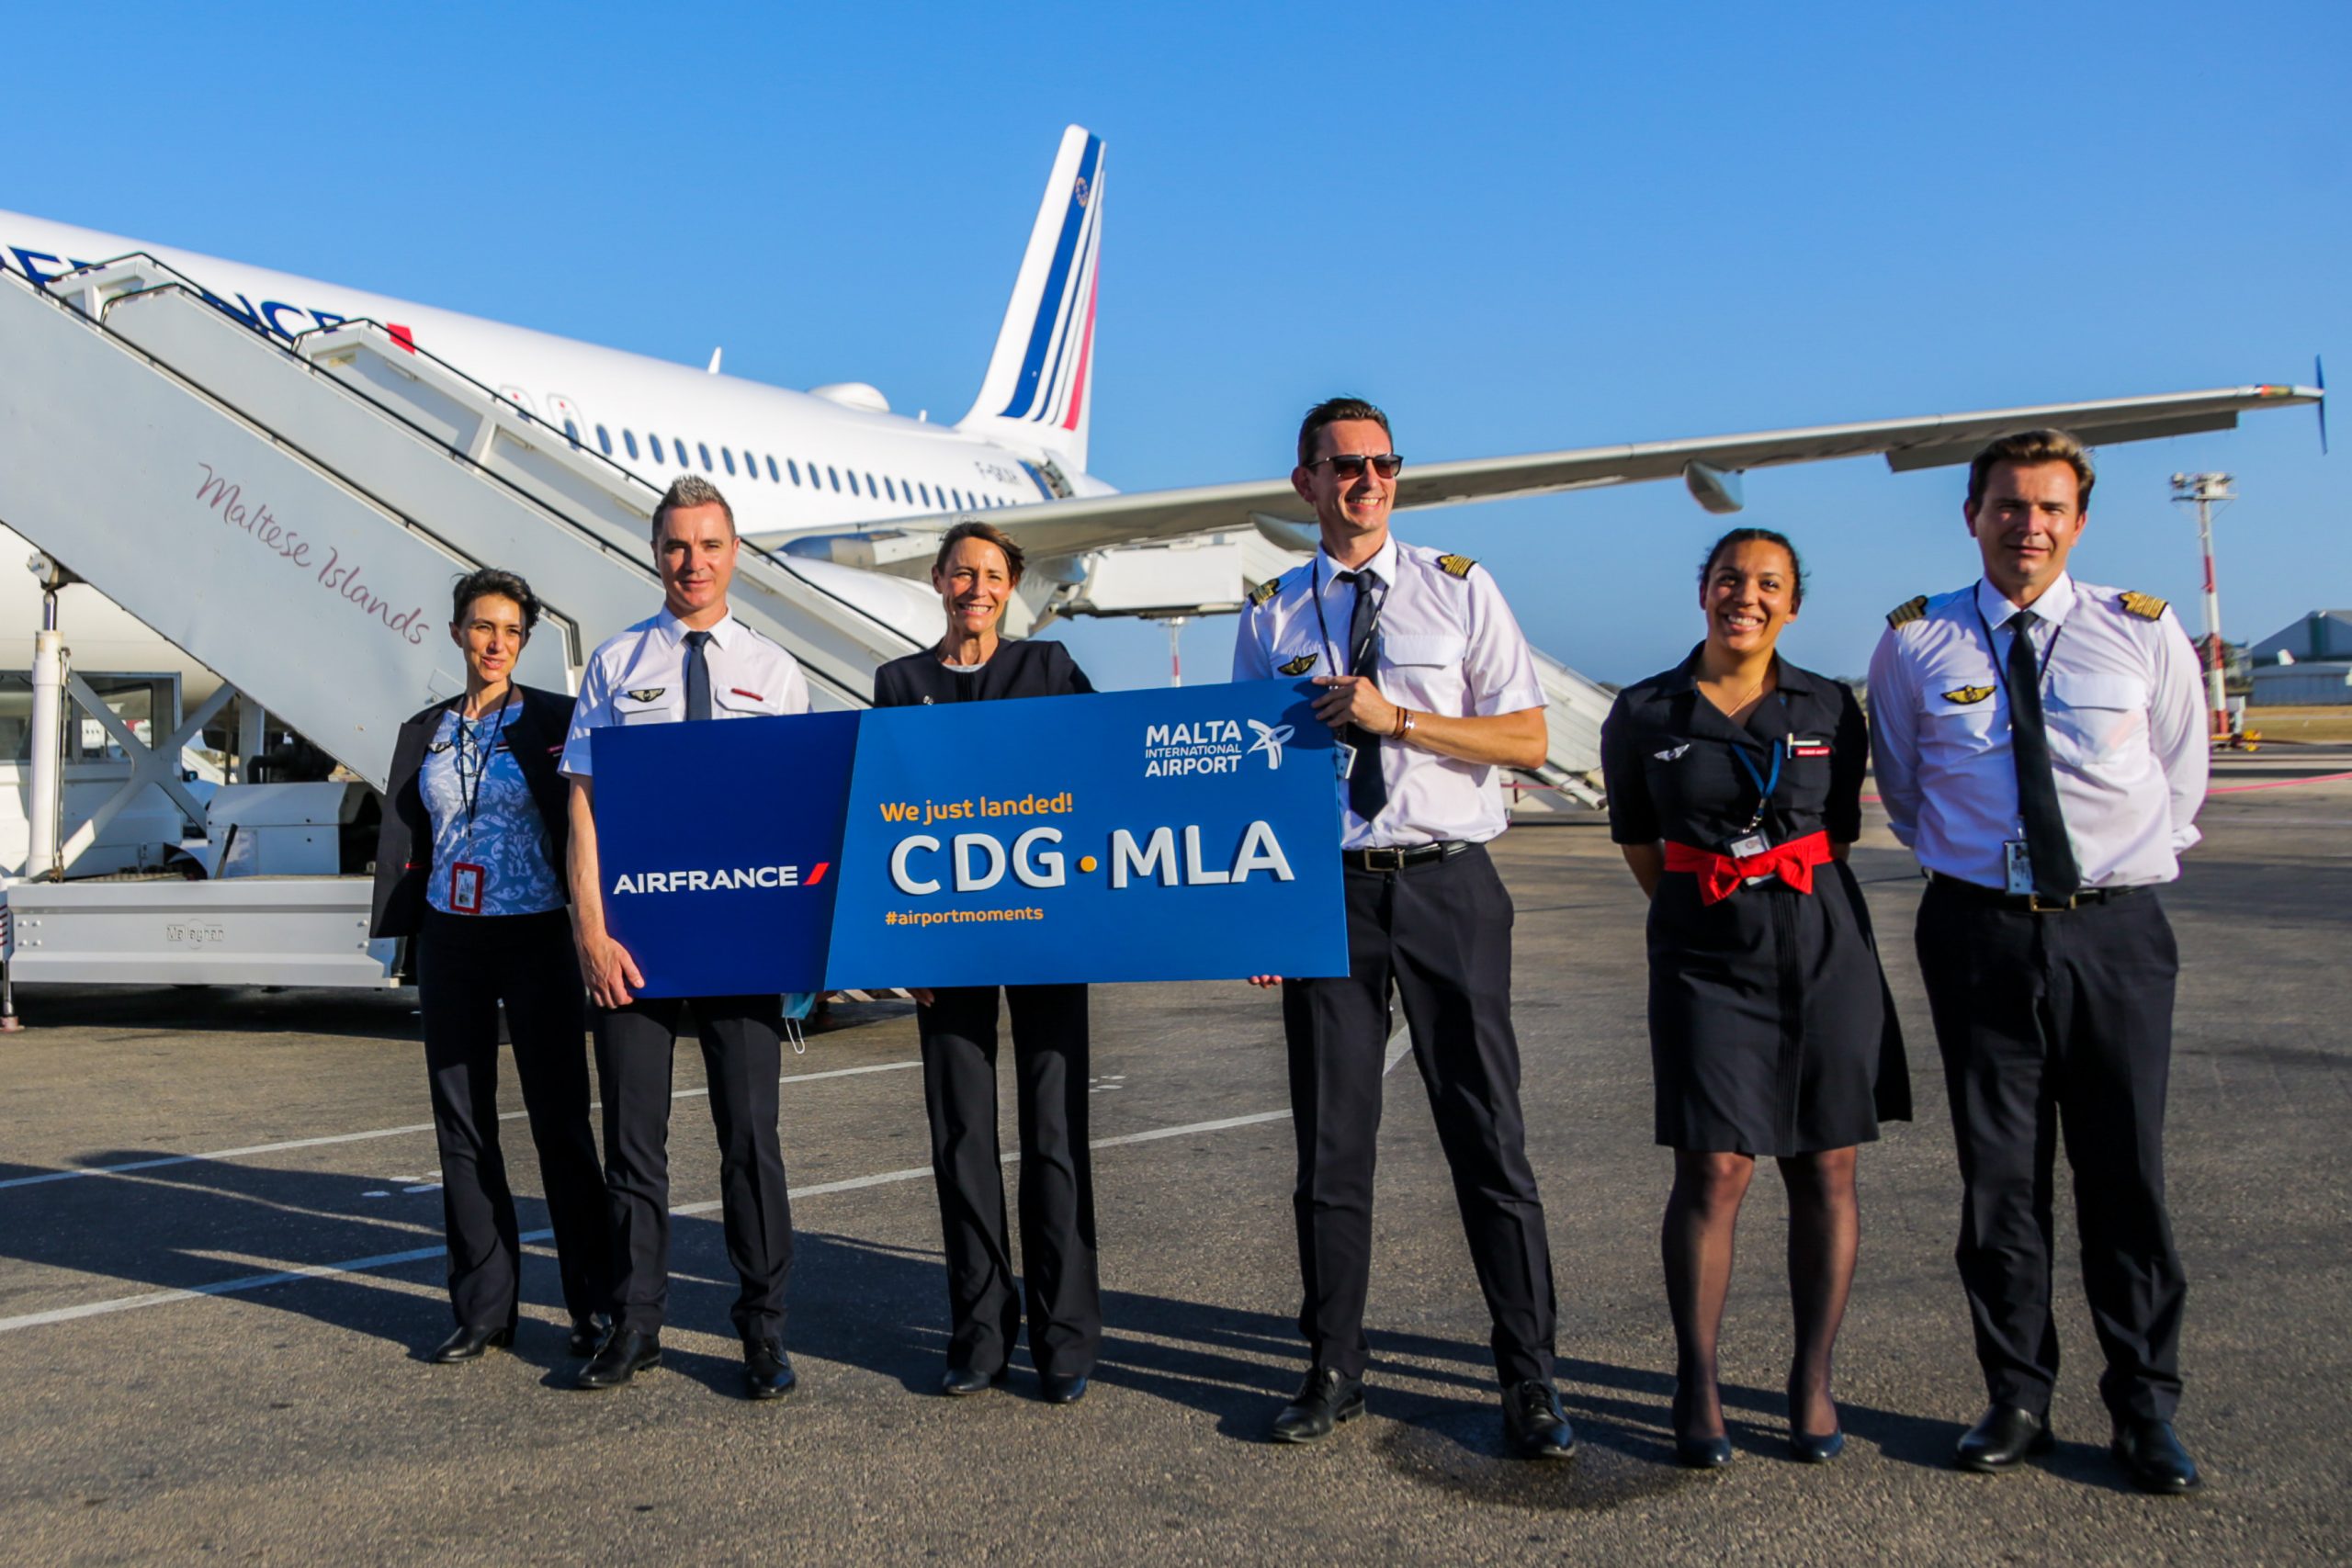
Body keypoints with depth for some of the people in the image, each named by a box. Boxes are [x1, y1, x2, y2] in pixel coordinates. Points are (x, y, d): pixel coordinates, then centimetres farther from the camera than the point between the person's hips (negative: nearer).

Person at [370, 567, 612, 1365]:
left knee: (559, 1120, -1)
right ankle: (483, 1308, 17)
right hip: (451, 942, 4)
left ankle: (594, 1304, 10)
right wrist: (397, 934, 5)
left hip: (536, 940, -4)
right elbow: (401, 841, 13)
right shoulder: (424, 732, 11)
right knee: (462, 1124, 7)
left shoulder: (554, 720, -1)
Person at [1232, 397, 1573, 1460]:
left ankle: (1529, 1381, 12)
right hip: (1326, 890, 2)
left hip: (1447, 886, -1)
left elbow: (1527, 740, -1)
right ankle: (1334, 1371, 21)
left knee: (1487, 1134, 1)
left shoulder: (1458, 590, 4)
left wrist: (1397, 716, -14)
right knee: (1330, 1140, 7)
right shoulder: (1272, 615, 9)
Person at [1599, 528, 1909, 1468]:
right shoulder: (1643, 715, 3)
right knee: (1713, 1172, -7)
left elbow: (1841, 830, 16)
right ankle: (1697, 1391, 3)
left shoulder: (1830, 710, 6)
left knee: (1824, 1171, 4)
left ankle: (1813, 1383, 14)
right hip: (1705, 957, -2)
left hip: (1824, 950, 2)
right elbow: (1635, 840, 13)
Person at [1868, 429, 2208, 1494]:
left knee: (2127, 1176, 5)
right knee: (1997, 1175, 7)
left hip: (2115, 932, 0)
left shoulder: (2144, 632, 1)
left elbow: (2181, 779, 14)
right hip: (1979, 929, 0)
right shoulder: (1915, 644, 1)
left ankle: (2145, 1411, 17)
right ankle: (2016, 1400, 19)